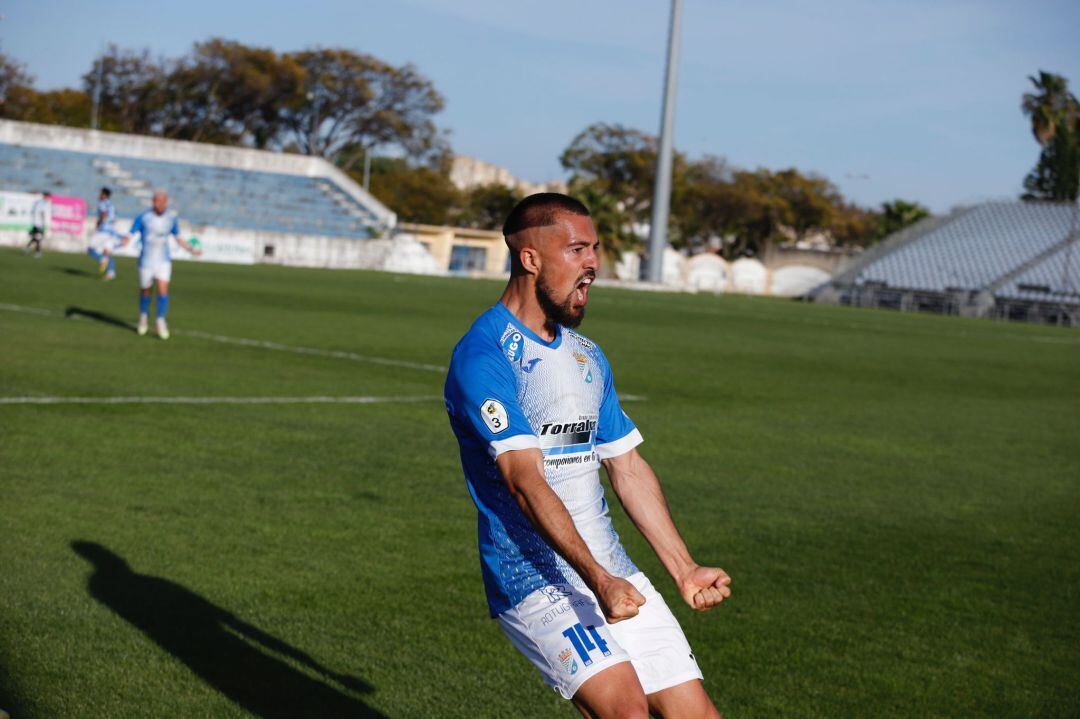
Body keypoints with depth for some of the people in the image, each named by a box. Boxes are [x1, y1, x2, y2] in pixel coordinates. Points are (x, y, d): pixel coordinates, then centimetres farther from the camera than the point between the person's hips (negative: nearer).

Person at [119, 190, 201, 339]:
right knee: (146, 291, 10)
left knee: (163, 289, -14)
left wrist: (192, 249, 5)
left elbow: (178, 239, 14)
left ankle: (161, 321, -3)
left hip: (163, 261, 1)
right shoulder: (143, 218, -9)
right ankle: (144, 316, 35)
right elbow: (128, 237, -8)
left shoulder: (171, 218, 0)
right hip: (146, 261, -1)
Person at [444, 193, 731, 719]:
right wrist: (598, 581, -28)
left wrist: (684, 569, 15)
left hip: (614, 574, 8)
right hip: (534, 579, -8)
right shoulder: (482, 356, -12)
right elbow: (526, 482, -21)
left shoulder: (587, 356, 16)